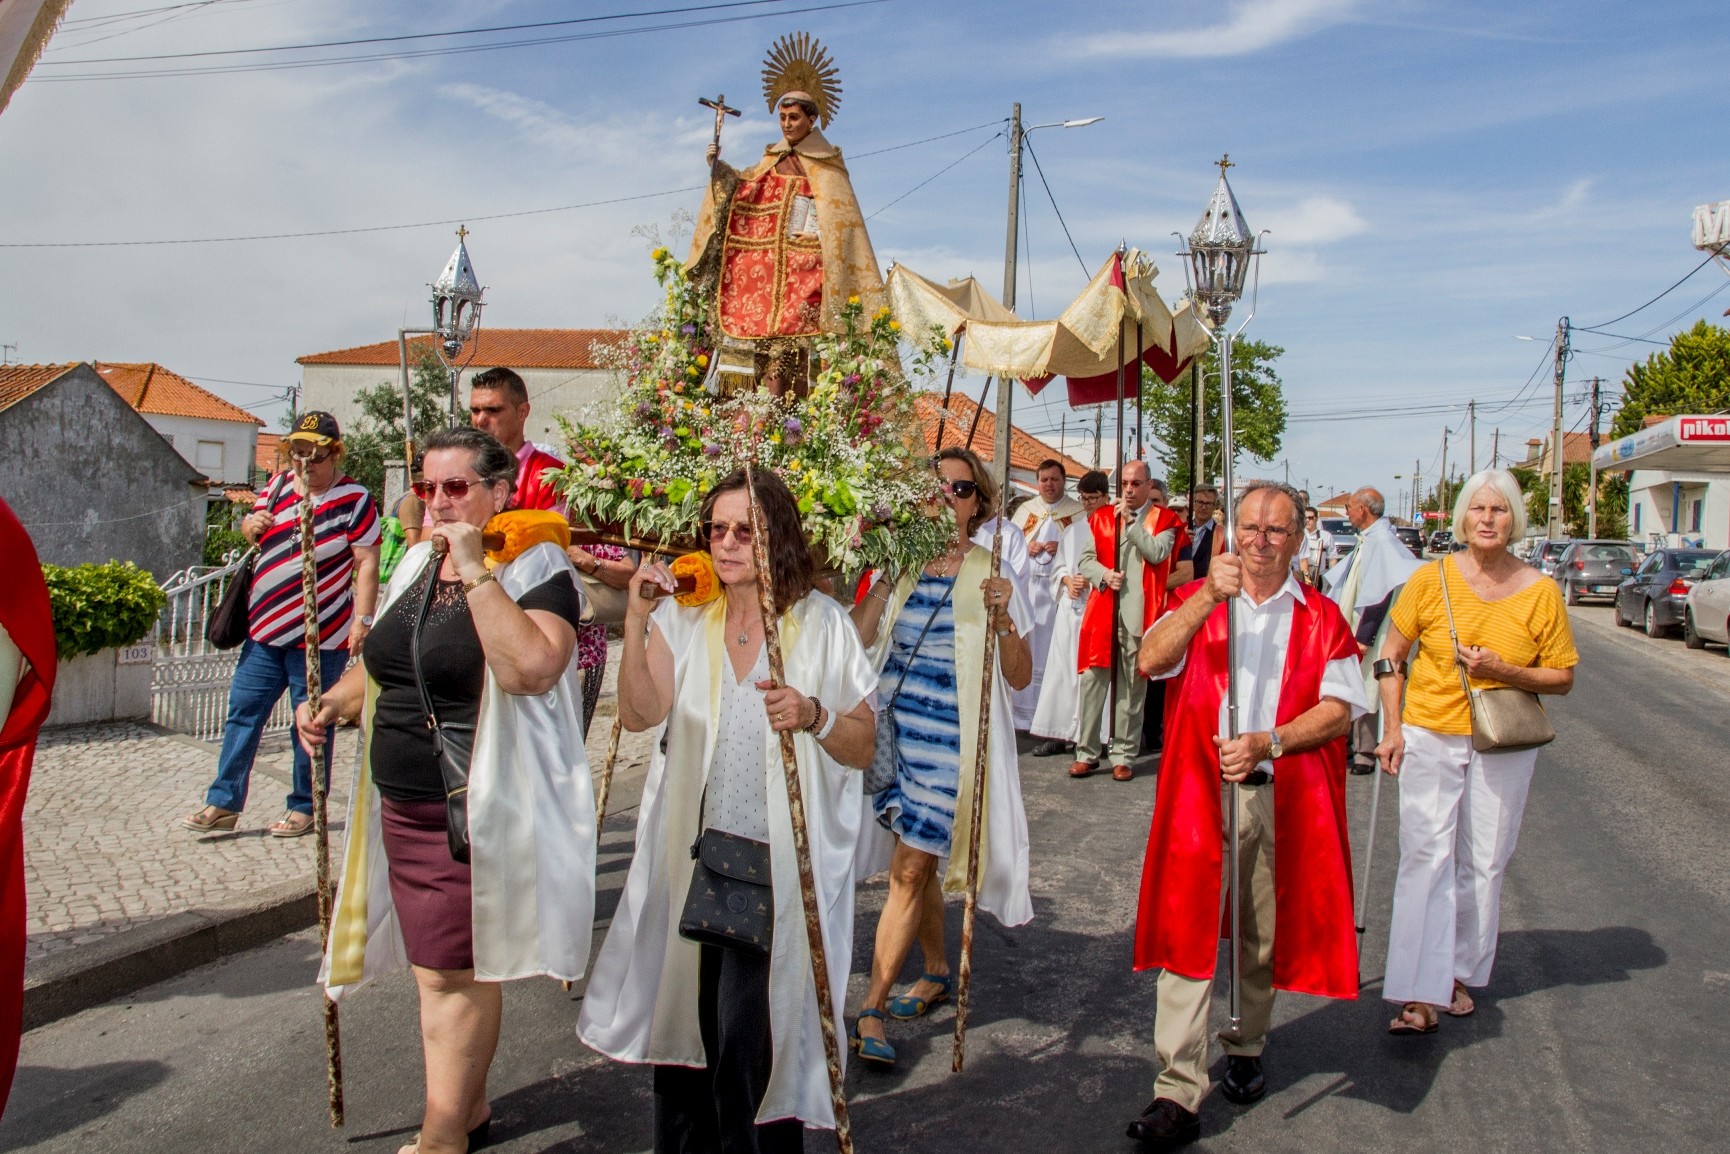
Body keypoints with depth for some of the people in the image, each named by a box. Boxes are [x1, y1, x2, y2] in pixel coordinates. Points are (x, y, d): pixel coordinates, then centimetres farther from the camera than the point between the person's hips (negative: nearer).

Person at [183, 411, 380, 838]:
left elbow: (368, 562, -12)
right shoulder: (279, 486, 10)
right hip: (264, 630, 6)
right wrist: (250, 526, 0)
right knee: (243, 713, 9)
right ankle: (223, 803, 18)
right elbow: (250, 531, 24)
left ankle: (305, 807, 17)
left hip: (319, 636, -6)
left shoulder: (353, 499, -8)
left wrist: (362, 618, -19)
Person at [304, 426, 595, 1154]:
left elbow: (531, 670, -30)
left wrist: (476, 572, -25)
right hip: (402, 805, 8)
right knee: (440, 965, 17)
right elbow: (385, 663, 26)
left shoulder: (536, 572, -11)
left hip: (475, 813, -8)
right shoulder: (418, 566, 12)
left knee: (453, 973, -3)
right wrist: (333, 703, 8)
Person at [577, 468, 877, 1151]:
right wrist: (635, 621, -21)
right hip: (691, 858, 3)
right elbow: (639, 715, -11)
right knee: (685, 1021, 12)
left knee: (748, 1035, -5)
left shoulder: (821, 624, -2)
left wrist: (814, 716, -19)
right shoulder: (682, 619, 4)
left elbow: (863, 748, 0)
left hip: (777, 864, -3)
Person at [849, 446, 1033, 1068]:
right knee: (916, 859, 17)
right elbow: (857, 637, -3)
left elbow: (1019, 677, -6)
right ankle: (936, 971, 37)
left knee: (910, 870, -5)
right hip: (893, 724, 4)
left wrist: (1002, 618, -21)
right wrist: (882, 582, -12)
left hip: (950, 736, -4)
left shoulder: (991, 571, -3)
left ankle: (871, 1009, 1)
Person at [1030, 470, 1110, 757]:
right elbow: (1058, 566, 18)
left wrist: (1091, 579, -14)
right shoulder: (1071, 530, 16)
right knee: (1062, 667, 2)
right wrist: (1067, 580, -1)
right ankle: (1059, 733, 6)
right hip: (1070, 607, 5)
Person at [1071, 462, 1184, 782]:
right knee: (1093, 680, 0)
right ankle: (1087, 752, 9)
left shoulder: (1163, 519, 5)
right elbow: (1086, 558, 9)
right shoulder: (1101, 517, 13)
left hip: (1139, 615, -2)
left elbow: (1158, 553, -12)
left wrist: (1131, 521, -12)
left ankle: (1123, 755, 11)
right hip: (1103, 611, 2)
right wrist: (1104, 574, -10)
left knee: (1133, 686, 3)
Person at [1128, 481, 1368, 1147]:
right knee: (1189, 931, -6)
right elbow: (1151, 662, -10)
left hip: (1284, 797, 1)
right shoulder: (1197, 600, 8)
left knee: (1264, 935, 12)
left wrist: (1266, 743, -14)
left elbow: (1338, 709, 0)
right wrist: (1208, 596, -21)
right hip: (1200, 790, -1)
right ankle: (1178, 1092, -5)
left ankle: (1245, 1048, 35)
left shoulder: (1320, 617, 10)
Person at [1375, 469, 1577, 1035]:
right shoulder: (1431, 578, -5)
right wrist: (1394, 728, -4)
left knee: (1483, 863, 9)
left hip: (1504, 746, 2)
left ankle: (1461, 974, 27)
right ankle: (1420, 998, -8)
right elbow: (1391, 657, 3)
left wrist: (1504, 671, -16)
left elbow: (1563, 677, 2)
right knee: (1426, 857, -8)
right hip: (1430, 738, -1)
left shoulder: (1540, 592, -3)